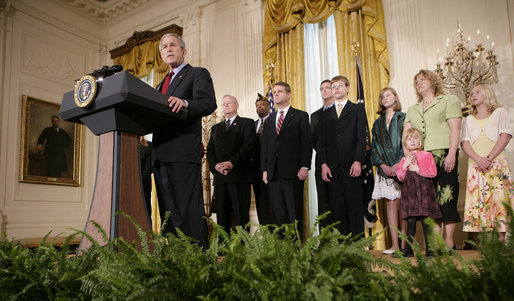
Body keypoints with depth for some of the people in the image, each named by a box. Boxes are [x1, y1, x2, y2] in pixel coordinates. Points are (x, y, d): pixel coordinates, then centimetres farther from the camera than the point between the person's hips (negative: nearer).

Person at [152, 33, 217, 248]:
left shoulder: (198, 74, 7)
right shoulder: (161, 84, 30)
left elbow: (209, 103, -11)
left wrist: (184, 103, -31)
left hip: (184, 152, -7)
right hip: (161, 155, 8)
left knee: (189, 209, -11)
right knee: (168, 212, 8)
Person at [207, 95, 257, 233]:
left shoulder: (247, 123, 10)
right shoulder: (215, 128, 25)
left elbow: (249, 144, -5)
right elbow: (210, 150, 16)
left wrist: (232, 163, -15)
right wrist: (215, 165, -5)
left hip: (239, 175, -5)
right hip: (220, 176, 5)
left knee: (241, 215, -8)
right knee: (222, 216, 3)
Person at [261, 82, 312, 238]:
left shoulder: (301, 116, 6)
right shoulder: (269, 121, 21)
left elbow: (307, 143, -2)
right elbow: (265, 147, 18)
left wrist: (304, 167, -12)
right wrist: (264, 169, 8)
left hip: (293, 172, -5)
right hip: (274, 173, 5)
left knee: (294, 213, -3)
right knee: (278, 213, 4)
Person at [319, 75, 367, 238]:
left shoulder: (357, 109, 11)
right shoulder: (326, 114, 19)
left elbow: (361, 137, 1)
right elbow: (322, 141, 12)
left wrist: (358, 161, -12)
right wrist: (324, 163, -1)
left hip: (351, 165, -3)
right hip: (332, 166, 3)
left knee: (354, 205, -2)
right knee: (336, 207, 2)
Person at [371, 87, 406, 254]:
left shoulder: (404, 118, 5)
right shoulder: (378, 123, 17)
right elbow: (375, 146, 11)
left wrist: (398, 164, -13)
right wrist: (382, 165, -4)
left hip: (401, 167, -3)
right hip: (385, 168, 3)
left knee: (402, 205, -4)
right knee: (391, 204, 1)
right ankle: (394, 244, 3)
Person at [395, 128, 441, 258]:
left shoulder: (427, 155, 6)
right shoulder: (404, 159, 15)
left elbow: (433, 172, -4)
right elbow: (400, 177, 8)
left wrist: (417, 169, -10)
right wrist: (405, 166, -5)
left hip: (424, 192, -3)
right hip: (409, 193, 3)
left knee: (426, 221, -5)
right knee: (410, 221, 6)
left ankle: (429, 249, 4)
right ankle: (408, 249, 12)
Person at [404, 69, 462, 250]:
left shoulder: (449, 100, 11)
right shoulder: (412, 110, 23)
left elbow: (455, 129, -1)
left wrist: (451, 154, -13)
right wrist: (408, 157, -2)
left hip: (444, 155, -4)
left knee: (446, 197, -8)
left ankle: (449, 242, -2)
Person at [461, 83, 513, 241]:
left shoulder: (499, 112, 12)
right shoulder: (468, 119, 19)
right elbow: (464, 142, 7)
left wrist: (489, 158, -12)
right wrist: (478, 159, -11)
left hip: (497, 164, -2)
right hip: (475, 166, 2)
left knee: (499, 198, -9)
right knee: (479, 201, -6)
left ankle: (501, 243, -5)